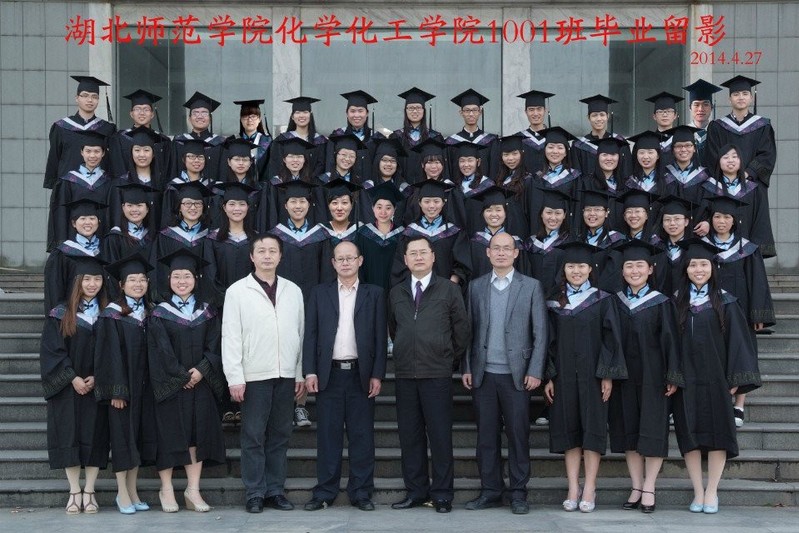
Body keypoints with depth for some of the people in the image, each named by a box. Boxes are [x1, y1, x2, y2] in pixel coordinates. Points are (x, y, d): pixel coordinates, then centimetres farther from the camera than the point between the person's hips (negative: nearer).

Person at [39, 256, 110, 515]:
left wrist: (97, 378, -9)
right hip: (67, 387, -1)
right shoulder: (61, 314, 1)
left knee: (95, 437, -1)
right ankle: (74, 491, 4)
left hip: (97, 387, 1)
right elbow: (52, 350, -4)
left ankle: (89, 491, 5)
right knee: (69, 436, -3)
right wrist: (73, 378, -12)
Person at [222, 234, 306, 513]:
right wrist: (234, 377, -9)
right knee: (253, 436, 1)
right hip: (254, 375, -3)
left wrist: (301, 373, 7)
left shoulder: (293, 291, 11)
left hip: (286, 375, 3)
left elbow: (300, 333, 11)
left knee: (280, 435, 8)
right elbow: (230, 336, -3)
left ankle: (275, 490, 16)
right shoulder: (237, 291, 1)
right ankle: (254, 493, 9)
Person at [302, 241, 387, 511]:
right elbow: (310, 334, 5)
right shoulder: (319, 293, 8)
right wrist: (310, 372, -3)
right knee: (328, 435, 3)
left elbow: (380, 337, 4)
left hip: (361, 374, 0)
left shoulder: (374, 294, 7)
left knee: (362, 436, 2)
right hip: (329, 374, 0)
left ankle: (361, 492, 11)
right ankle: (324, 492, 10)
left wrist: (377, 375, -3)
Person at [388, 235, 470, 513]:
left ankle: (442, 494, 7)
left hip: (437, 375, -3)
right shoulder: (396, 293, 12)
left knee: (440, 436, -1)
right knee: (410, 435, 7)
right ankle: (415, 491, 16)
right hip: (405, 374, 3)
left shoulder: (449, 290, 2)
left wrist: (451, 361, 6)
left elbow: (462, 330, 5)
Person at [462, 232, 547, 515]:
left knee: (518, 434, 1)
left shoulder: (531, 287, 3)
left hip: (516, 374, -2)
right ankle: (490, 490, 15)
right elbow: (470, 329, 9)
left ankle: (518, 492, 11)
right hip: (483, 374, 2)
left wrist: (535, 371, -6)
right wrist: (467, 368, 4)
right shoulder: (476, 286, 10)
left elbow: (540, 333, 0)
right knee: (486, 435, 6)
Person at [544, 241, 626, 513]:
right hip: (563, 375, 3)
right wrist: (548, 376, 1)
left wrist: (607, 375, -9)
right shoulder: (553, 302, 8)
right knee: (568, 429, 3)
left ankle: (589, 490, 3)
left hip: (592, 374, -2)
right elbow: (549, 340, 8)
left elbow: (611, 338, -3)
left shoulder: (602, 300, 0)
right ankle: (573, 489, 8)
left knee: (592, 428, -1)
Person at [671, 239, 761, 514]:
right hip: (686, 379, 2)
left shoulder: (724, 301, 1)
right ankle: (698, 492, 10)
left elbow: (738, 339, -2)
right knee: (689, 434, 2)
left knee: (717, 432, 1)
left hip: (715, 378, -1)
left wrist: (736, 378, -9)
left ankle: (711, 492, 10)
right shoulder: (676, 301, 6)